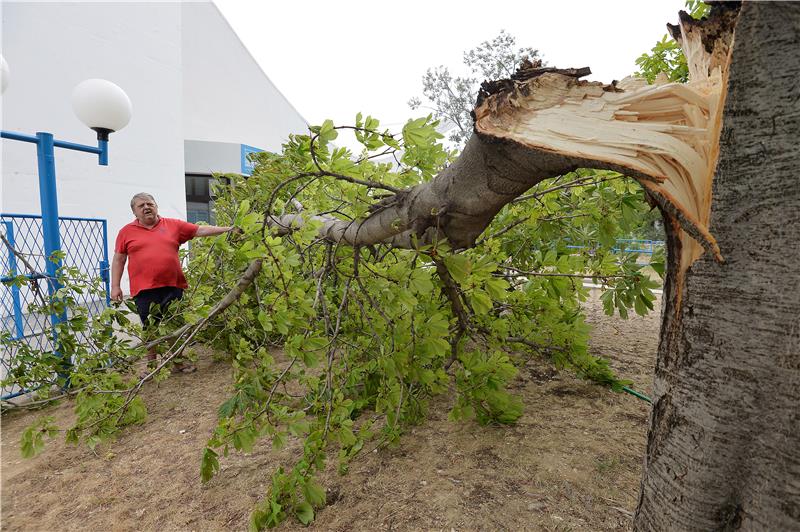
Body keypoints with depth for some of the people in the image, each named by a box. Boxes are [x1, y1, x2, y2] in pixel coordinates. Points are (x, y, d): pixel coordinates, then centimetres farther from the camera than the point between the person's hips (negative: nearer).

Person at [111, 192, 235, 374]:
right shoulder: (126, 232, 8)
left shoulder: (173, 225, 8)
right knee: (150, 329, 7)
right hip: (144, 290, -1)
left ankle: (178, 362, 25)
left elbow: (201, 230, 6)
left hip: (173, 286, 1)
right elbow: (118, 260, 10)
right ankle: (151, 365, 24)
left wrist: (227, 229, -3)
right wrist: (115, 286, 4)